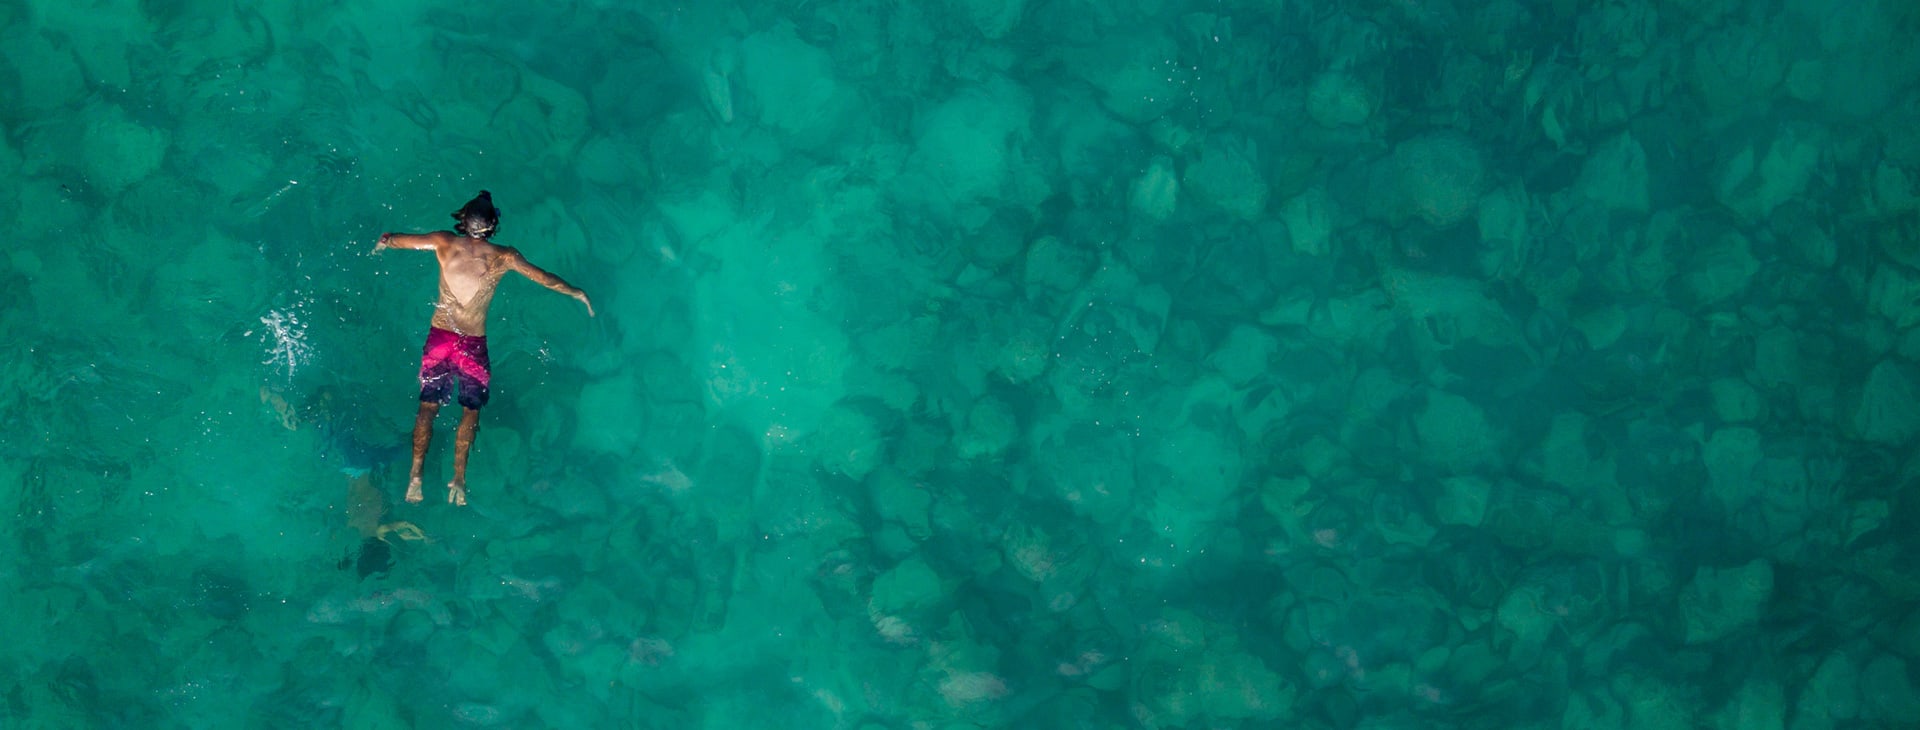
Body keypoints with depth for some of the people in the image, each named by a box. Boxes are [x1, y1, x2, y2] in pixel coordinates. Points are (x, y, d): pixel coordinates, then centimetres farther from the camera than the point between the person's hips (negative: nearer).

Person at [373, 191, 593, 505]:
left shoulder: (444, 243, -5)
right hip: (474, 344, -1)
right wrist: (578, 294, 19)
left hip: (439, 337, 1)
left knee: (428, 407, 9)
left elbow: (390, 240, 5)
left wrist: (383, 242, 29)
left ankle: (416, 476, 1)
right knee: (471, 410, 11)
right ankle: (459, 479, 2)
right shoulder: (504, 257, -7)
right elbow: (544, 278, 4)